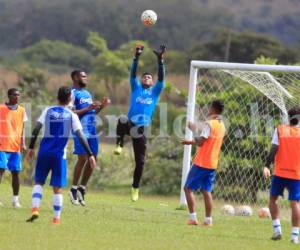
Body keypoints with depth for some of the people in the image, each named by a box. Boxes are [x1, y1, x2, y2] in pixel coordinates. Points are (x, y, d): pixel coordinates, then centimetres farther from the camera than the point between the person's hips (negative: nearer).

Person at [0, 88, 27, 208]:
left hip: (16, 147, 3)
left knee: (15, 172, 4)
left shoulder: (21, 110, 10)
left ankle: (15, 199, 10)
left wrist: (23, 143, 1)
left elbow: (22, 128, 12)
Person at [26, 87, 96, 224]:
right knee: (58, 187, 4)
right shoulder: (71, 116, 1)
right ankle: (56, 218, 4)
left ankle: (35, 209, -8)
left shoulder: (48, 111, 6)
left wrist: (31, 148, 7)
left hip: (44, 151, 1)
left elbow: (36, 129, 0)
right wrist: (90, 155, -3)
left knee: (39, 182, 12)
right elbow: (80, 136, -5)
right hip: (60, 154, -1)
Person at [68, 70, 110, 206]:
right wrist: (88, 108, -19)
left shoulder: (87, 93, 22)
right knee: (82, 159, -10)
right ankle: (74, 189, 2)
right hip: (81, 131, -8)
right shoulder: (72, 94, -5)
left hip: (92, 131, 8)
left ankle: (82, 188, 13)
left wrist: (101, 106, 10)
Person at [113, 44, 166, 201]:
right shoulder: (136, 88, 12)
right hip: (130, 124, -1)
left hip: (141, 129, 1)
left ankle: (135, 188, 20)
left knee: (140, 161, 2)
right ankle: (119, 145, -24)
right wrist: (136, 57, -14)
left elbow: (161, 78, -1)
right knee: (123, 120, -40)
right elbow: (133, 74, -1)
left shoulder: (155, 92, 12)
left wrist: (160, 59, -12)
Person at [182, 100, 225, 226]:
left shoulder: (209, 124, -15)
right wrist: (191, 142, 21)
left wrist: (194, 130, -6)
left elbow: (200, 142, -20)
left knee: (188, 188, 1)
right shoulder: (222, 126, 12)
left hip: (201, 163, -7)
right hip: (212, 164, 7)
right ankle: (208, 219, 4)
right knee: (206, 191, 10)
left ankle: (193, 217, -7)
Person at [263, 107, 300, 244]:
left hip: (280, 172, 0)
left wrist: (267, 166, -11)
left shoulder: (280, 130, 0)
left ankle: (277, 229, 7)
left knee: (273, 198, 17)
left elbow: (274, 149, -9)